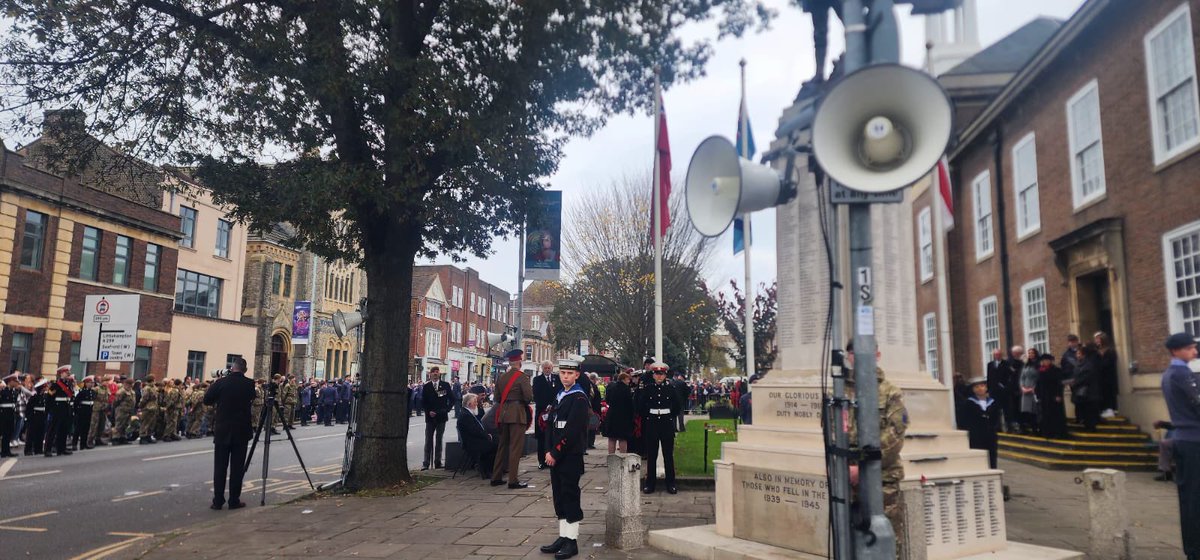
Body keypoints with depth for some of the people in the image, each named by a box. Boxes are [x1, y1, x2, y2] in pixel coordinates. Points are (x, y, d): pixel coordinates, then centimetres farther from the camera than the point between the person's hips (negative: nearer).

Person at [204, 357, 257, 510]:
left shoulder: (221, 382, -7)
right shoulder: (250, 384, -4)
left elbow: (206, 400, 2)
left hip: (222, 430, 0)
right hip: (241, 431, 0)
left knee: (220, 466, 7)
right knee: (237, 467, 5)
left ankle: (218, 501, 8)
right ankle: (234, 501, 7)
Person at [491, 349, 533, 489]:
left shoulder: (501, 377, 9)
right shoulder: (522, 376, -11)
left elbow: (497, 397, 12)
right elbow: (528, 396, -16)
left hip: (503, 414, 7)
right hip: (517, 414, -6)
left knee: (502, 446, 15)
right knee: (516, 447, -3)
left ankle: (496, 477, 20)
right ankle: (513, 481, -2)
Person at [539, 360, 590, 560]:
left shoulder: (579, 398, -11)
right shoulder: (559, 396, 15)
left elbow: (572, 430, -17)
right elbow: (551, 425, 13)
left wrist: (555, 453, -15)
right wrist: (548, 451, 1)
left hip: (571, 456, -8)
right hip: (555, 455, 8)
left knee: (570, 496, -3)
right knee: (559, 496, 12)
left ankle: (572, 541, 5)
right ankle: (563, 537, 21)